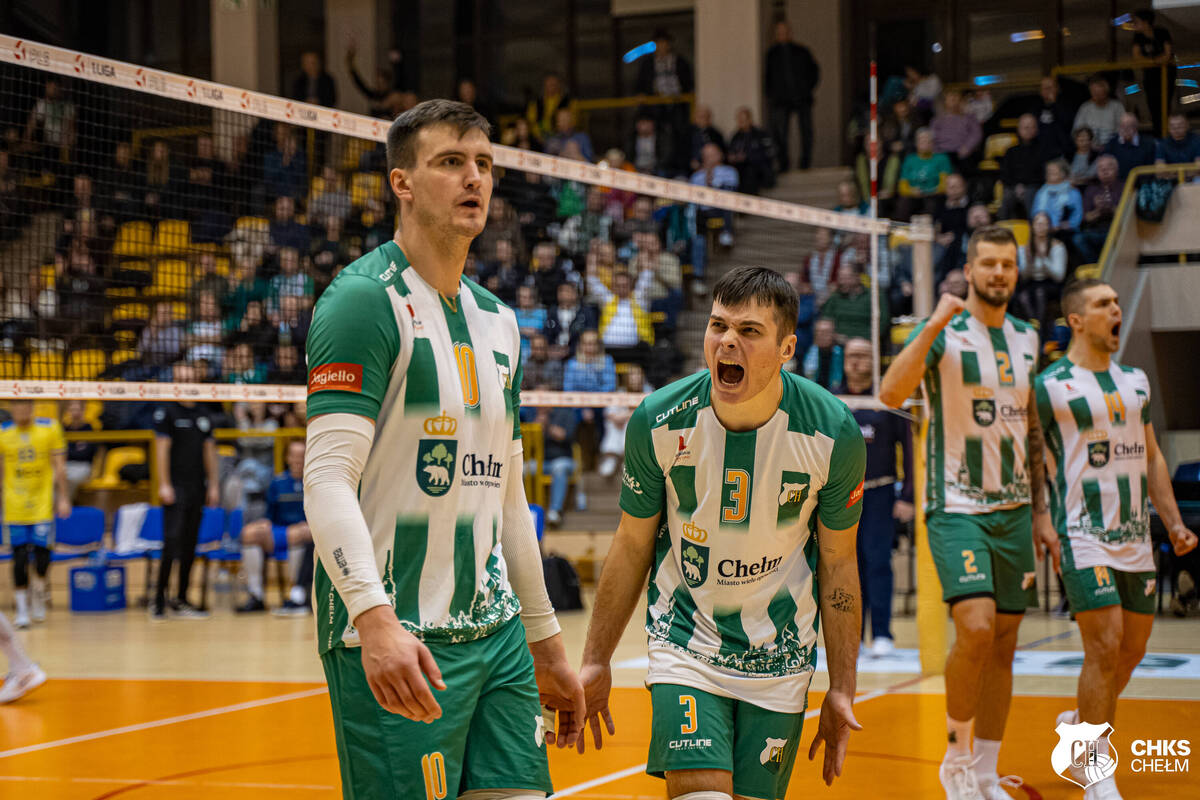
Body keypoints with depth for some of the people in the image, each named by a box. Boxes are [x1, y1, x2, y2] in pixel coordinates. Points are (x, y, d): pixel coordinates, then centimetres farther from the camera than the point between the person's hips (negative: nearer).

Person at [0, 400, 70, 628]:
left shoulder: (50, 428, -2)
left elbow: (59, 467, 2)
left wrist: (63, 498, 0)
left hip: (43, 503, -1)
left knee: (42, 550, -6)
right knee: (20, 556, -1)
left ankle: (39, 592, 23)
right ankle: (22, 608, 10)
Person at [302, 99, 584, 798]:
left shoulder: (498, 321, 16)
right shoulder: (365, 300, -9)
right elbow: (327, 481, -18)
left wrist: (547, 645, 22)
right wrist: (375, 619, -30)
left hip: (496, 631, 8)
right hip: (395, 645, -7)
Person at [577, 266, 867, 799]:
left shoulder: (833, 434, -14)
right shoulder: (659, 422, -14)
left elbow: (837, 564, -1)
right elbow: (632, 546, 1)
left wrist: (842, 689, 1)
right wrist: (595, 663, 5)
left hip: (780, 657, 1)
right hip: (685, 644, -1)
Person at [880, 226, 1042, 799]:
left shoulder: (1027, 339, 12)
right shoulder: (943, 331, -6)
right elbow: (891, 393, -23)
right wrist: (934, 326, -30)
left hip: (1012, 509, 6)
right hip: (956, 508, -6)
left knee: (1004, 644, 7)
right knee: (976, 627, -21)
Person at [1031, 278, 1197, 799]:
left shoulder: (1135, 381, 14)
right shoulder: (1051, 386, -6)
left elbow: (1151, 455, 19)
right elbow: (1029, 460, -5)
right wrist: (1039, 520, -17)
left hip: (1135, 536, 7)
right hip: (1083, 536, -7)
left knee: (1132, 649, 11)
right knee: (1105, 647, -13)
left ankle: (1078, 721, 37)